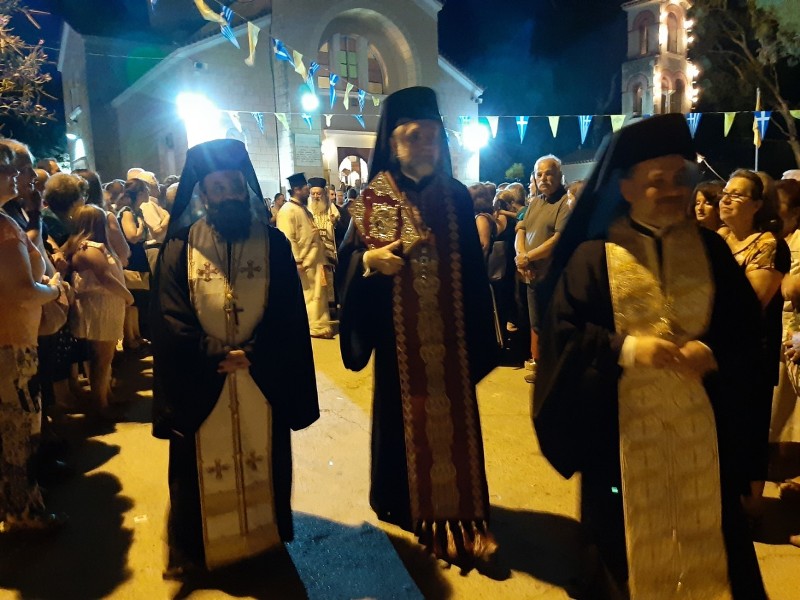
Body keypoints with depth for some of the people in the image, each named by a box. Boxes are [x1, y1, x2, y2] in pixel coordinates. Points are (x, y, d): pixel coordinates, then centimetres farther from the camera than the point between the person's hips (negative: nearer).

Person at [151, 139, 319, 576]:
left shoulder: (273, 243, 0)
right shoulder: (180, 245, 0)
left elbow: (289, 315, -4)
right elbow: (170, 318, -6)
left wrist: (252, 355, -16)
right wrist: (216, 357, -15)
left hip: (263, 379, 1)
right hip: (200, 381, 0)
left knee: (263, 462, 14)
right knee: (203, 468, 10)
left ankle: (264, 539, 35)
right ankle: (196, 549, 31)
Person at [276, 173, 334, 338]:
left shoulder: (304, 208, 16)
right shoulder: (287, 210, -14)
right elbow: (288, 239, -20)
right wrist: (297, 261, -22)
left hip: (315, 260, 9)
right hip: (304, 263, -9)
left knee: (319, 294, 14)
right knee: (309, 296, -2)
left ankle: (321, 325, 25)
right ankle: (316, 327, 5)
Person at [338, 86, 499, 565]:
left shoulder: (457, 197, 2)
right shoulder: (372, 200, -2)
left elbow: (474, 270, 3)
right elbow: (347, 261, 0)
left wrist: (480, 338, 2)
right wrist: (370, 260, -23)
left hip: (450, 335, 1)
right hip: (400, 337, -1)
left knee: (453, 417, 6)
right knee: (405, 416, 9)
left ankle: (460, 514, 21)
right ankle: (411, 505, 28)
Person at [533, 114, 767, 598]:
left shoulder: (711, 250, 6)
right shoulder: (594, 255, -5)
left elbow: (746, 326, 4)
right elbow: (562, 330, -10)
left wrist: (713, 352, -17)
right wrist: (626, 348, -23)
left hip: (698, 420, 3)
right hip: (621, 422, -2)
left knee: (704, 526, 15)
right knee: (627, 531, 12)